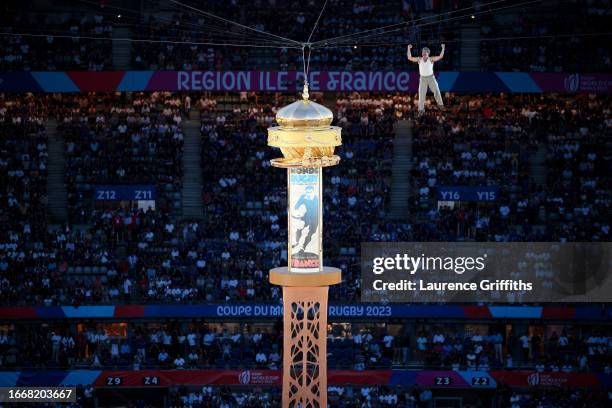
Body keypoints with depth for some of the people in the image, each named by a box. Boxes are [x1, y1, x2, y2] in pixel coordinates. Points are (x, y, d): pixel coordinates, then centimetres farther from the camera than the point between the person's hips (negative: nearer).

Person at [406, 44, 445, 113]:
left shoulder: (431, 59, -4)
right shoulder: (419, 59, 1)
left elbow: (440, 56, -11)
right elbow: (409, 58, -2)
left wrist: (443, 49, -21)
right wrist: (409, 49, -10)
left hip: (431, 78, -1)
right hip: (423, 79, 1)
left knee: (436, 91, -10)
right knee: (421, 94, -2)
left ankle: (440, 104, 4)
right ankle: (421, 109, 4)